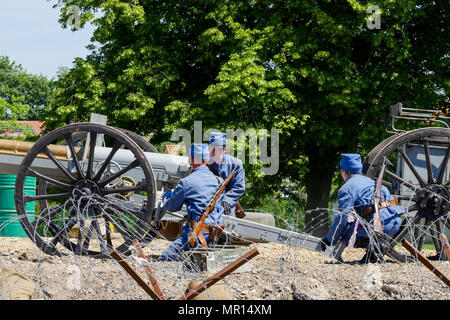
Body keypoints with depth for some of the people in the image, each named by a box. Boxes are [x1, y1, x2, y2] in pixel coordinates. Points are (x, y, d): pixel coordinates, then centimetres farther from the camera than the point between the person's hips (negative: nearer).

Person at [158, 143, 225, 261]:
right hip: (216, 233, 7)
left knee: (164, 260, -7)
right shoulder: (218, 181, 9)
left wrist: (167, 194, 29)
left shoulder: (186, 182, -7)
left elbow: (171, 206, 6)